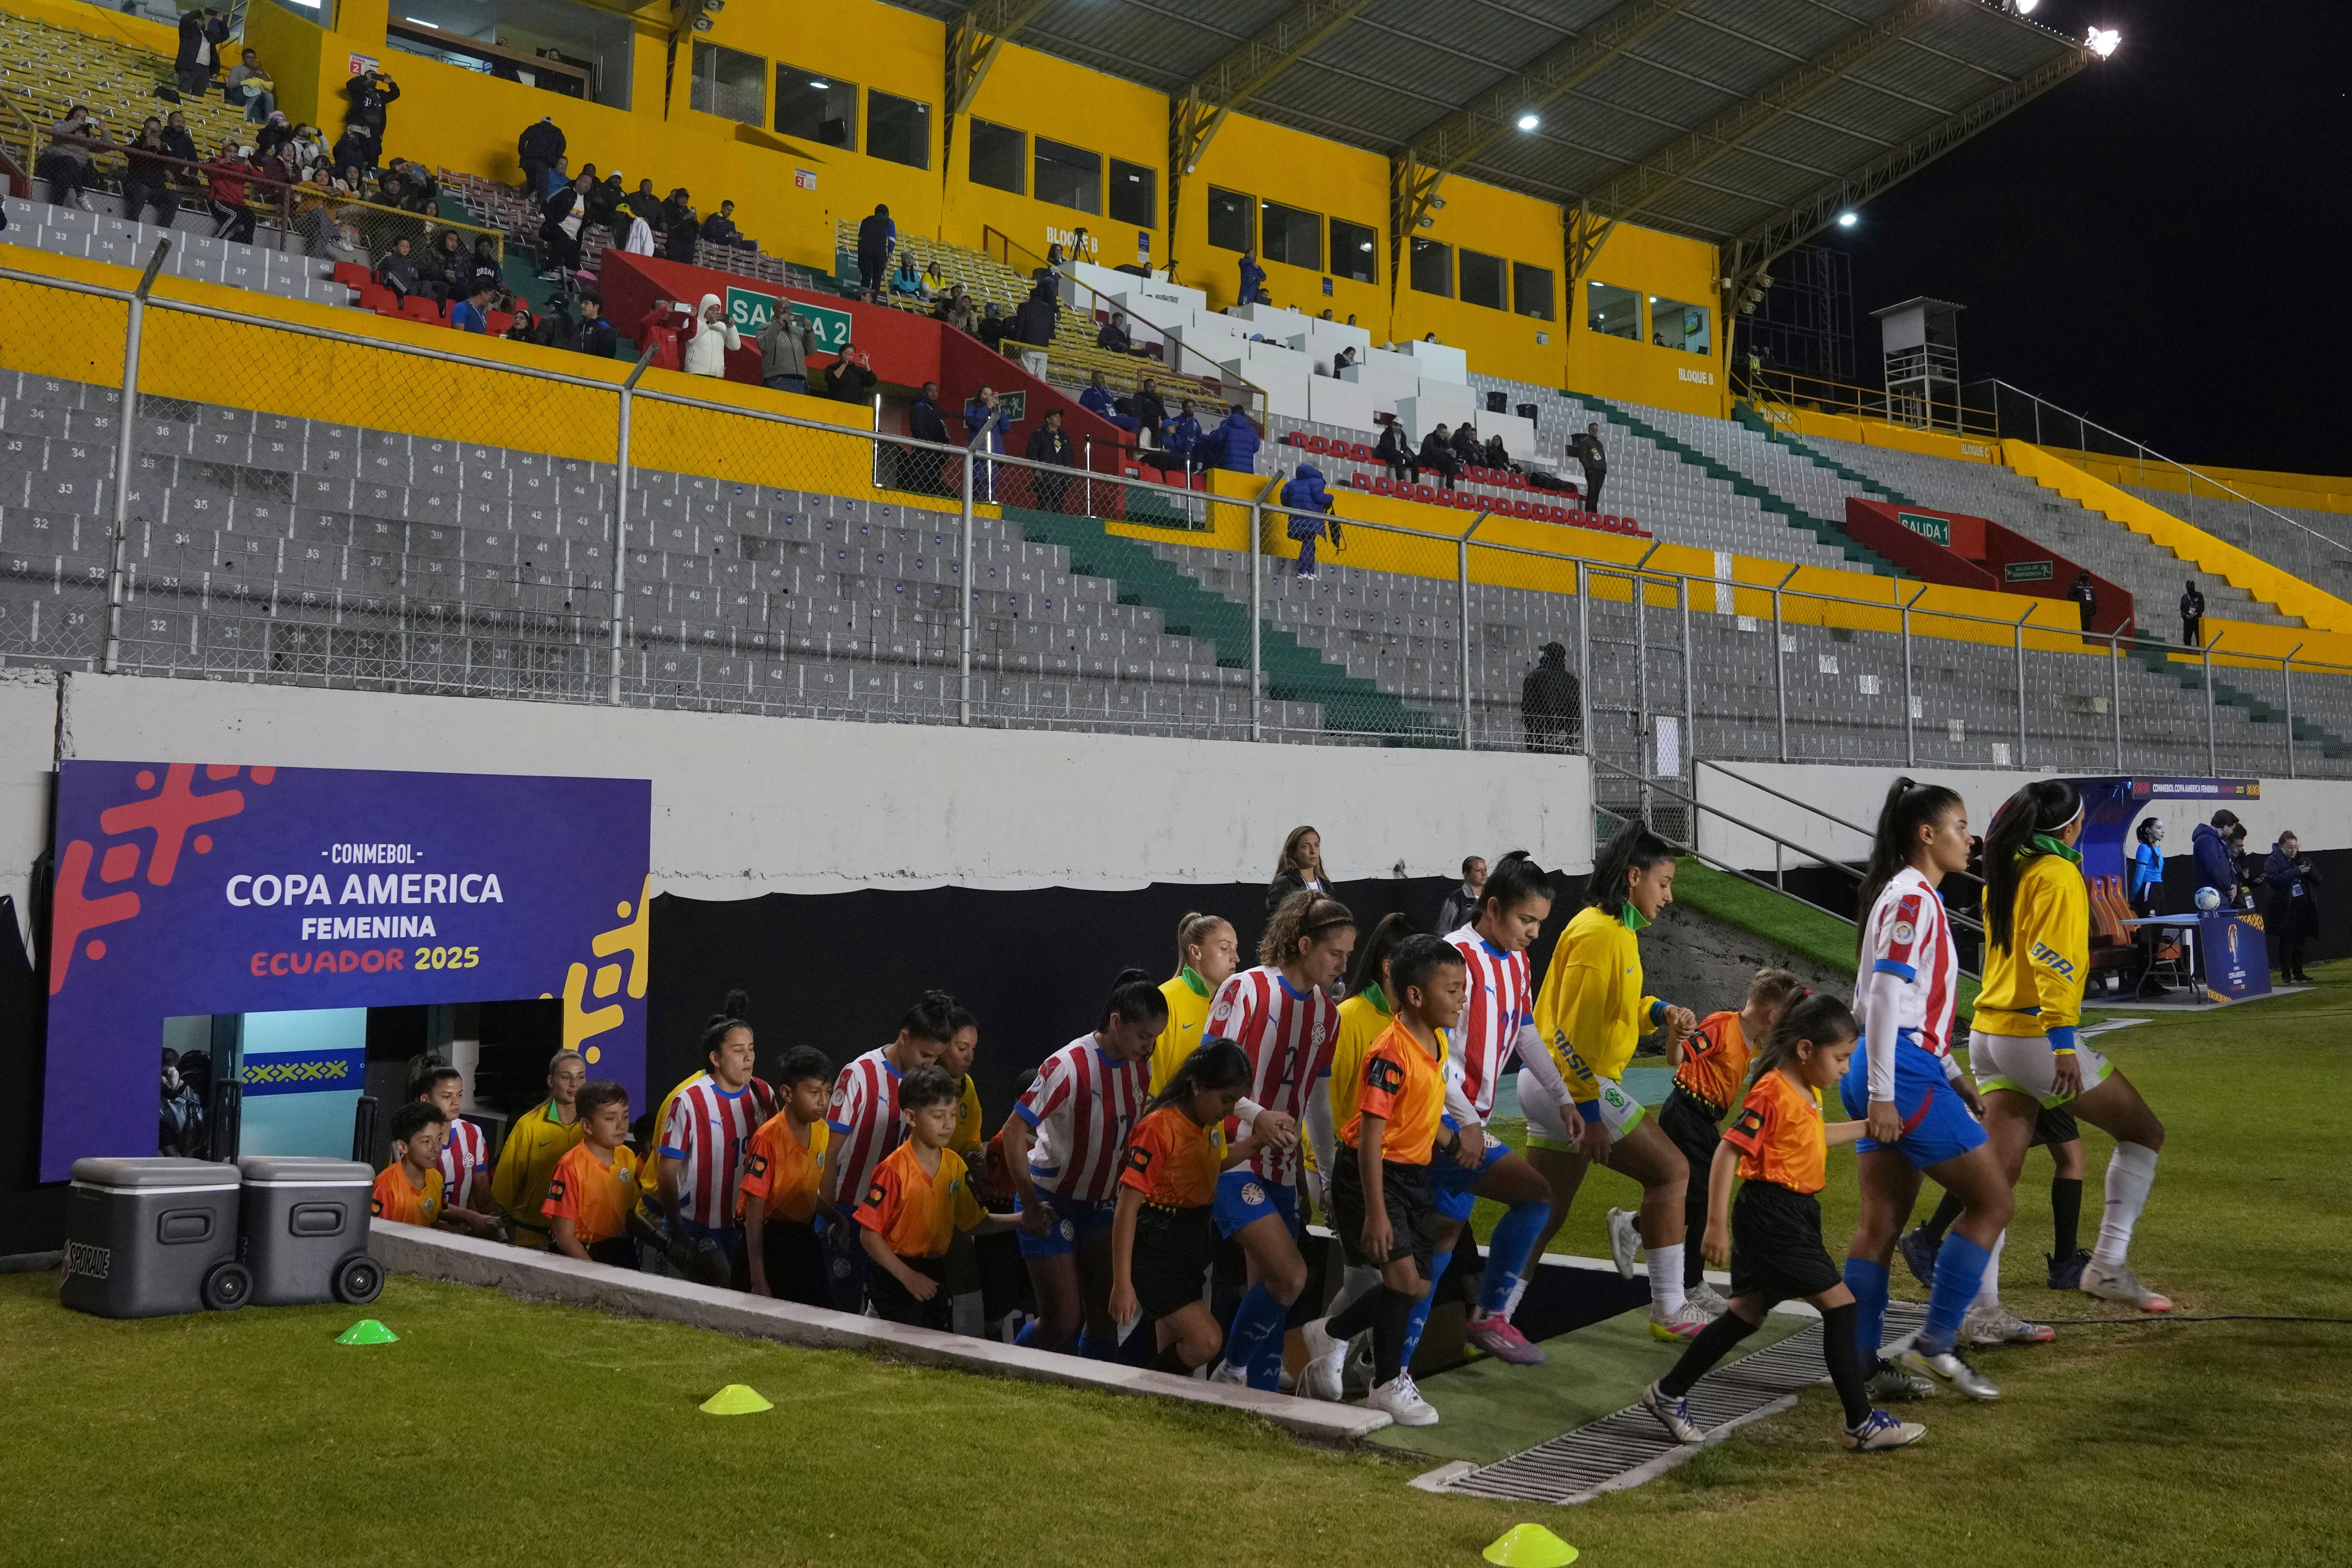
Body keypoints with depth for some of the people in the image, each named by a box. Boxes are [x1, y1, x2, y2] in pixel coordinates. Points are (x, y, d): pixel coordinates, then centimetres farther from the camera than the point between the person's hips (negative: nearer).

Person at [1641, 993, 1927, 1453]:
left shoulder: (1806, 1093, 12)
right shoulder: (1773, 1094, -18)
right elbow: (1727, 1153, -21)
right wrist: (1717, 1224, -23)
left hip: (1791, 1216, 10)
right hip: (1773, 1214, -10)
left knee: (1748, 1313, 13)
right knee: (1841, 1306, -6)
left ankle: (1668, 1395, 20)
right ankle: (1862, 1426, 2)